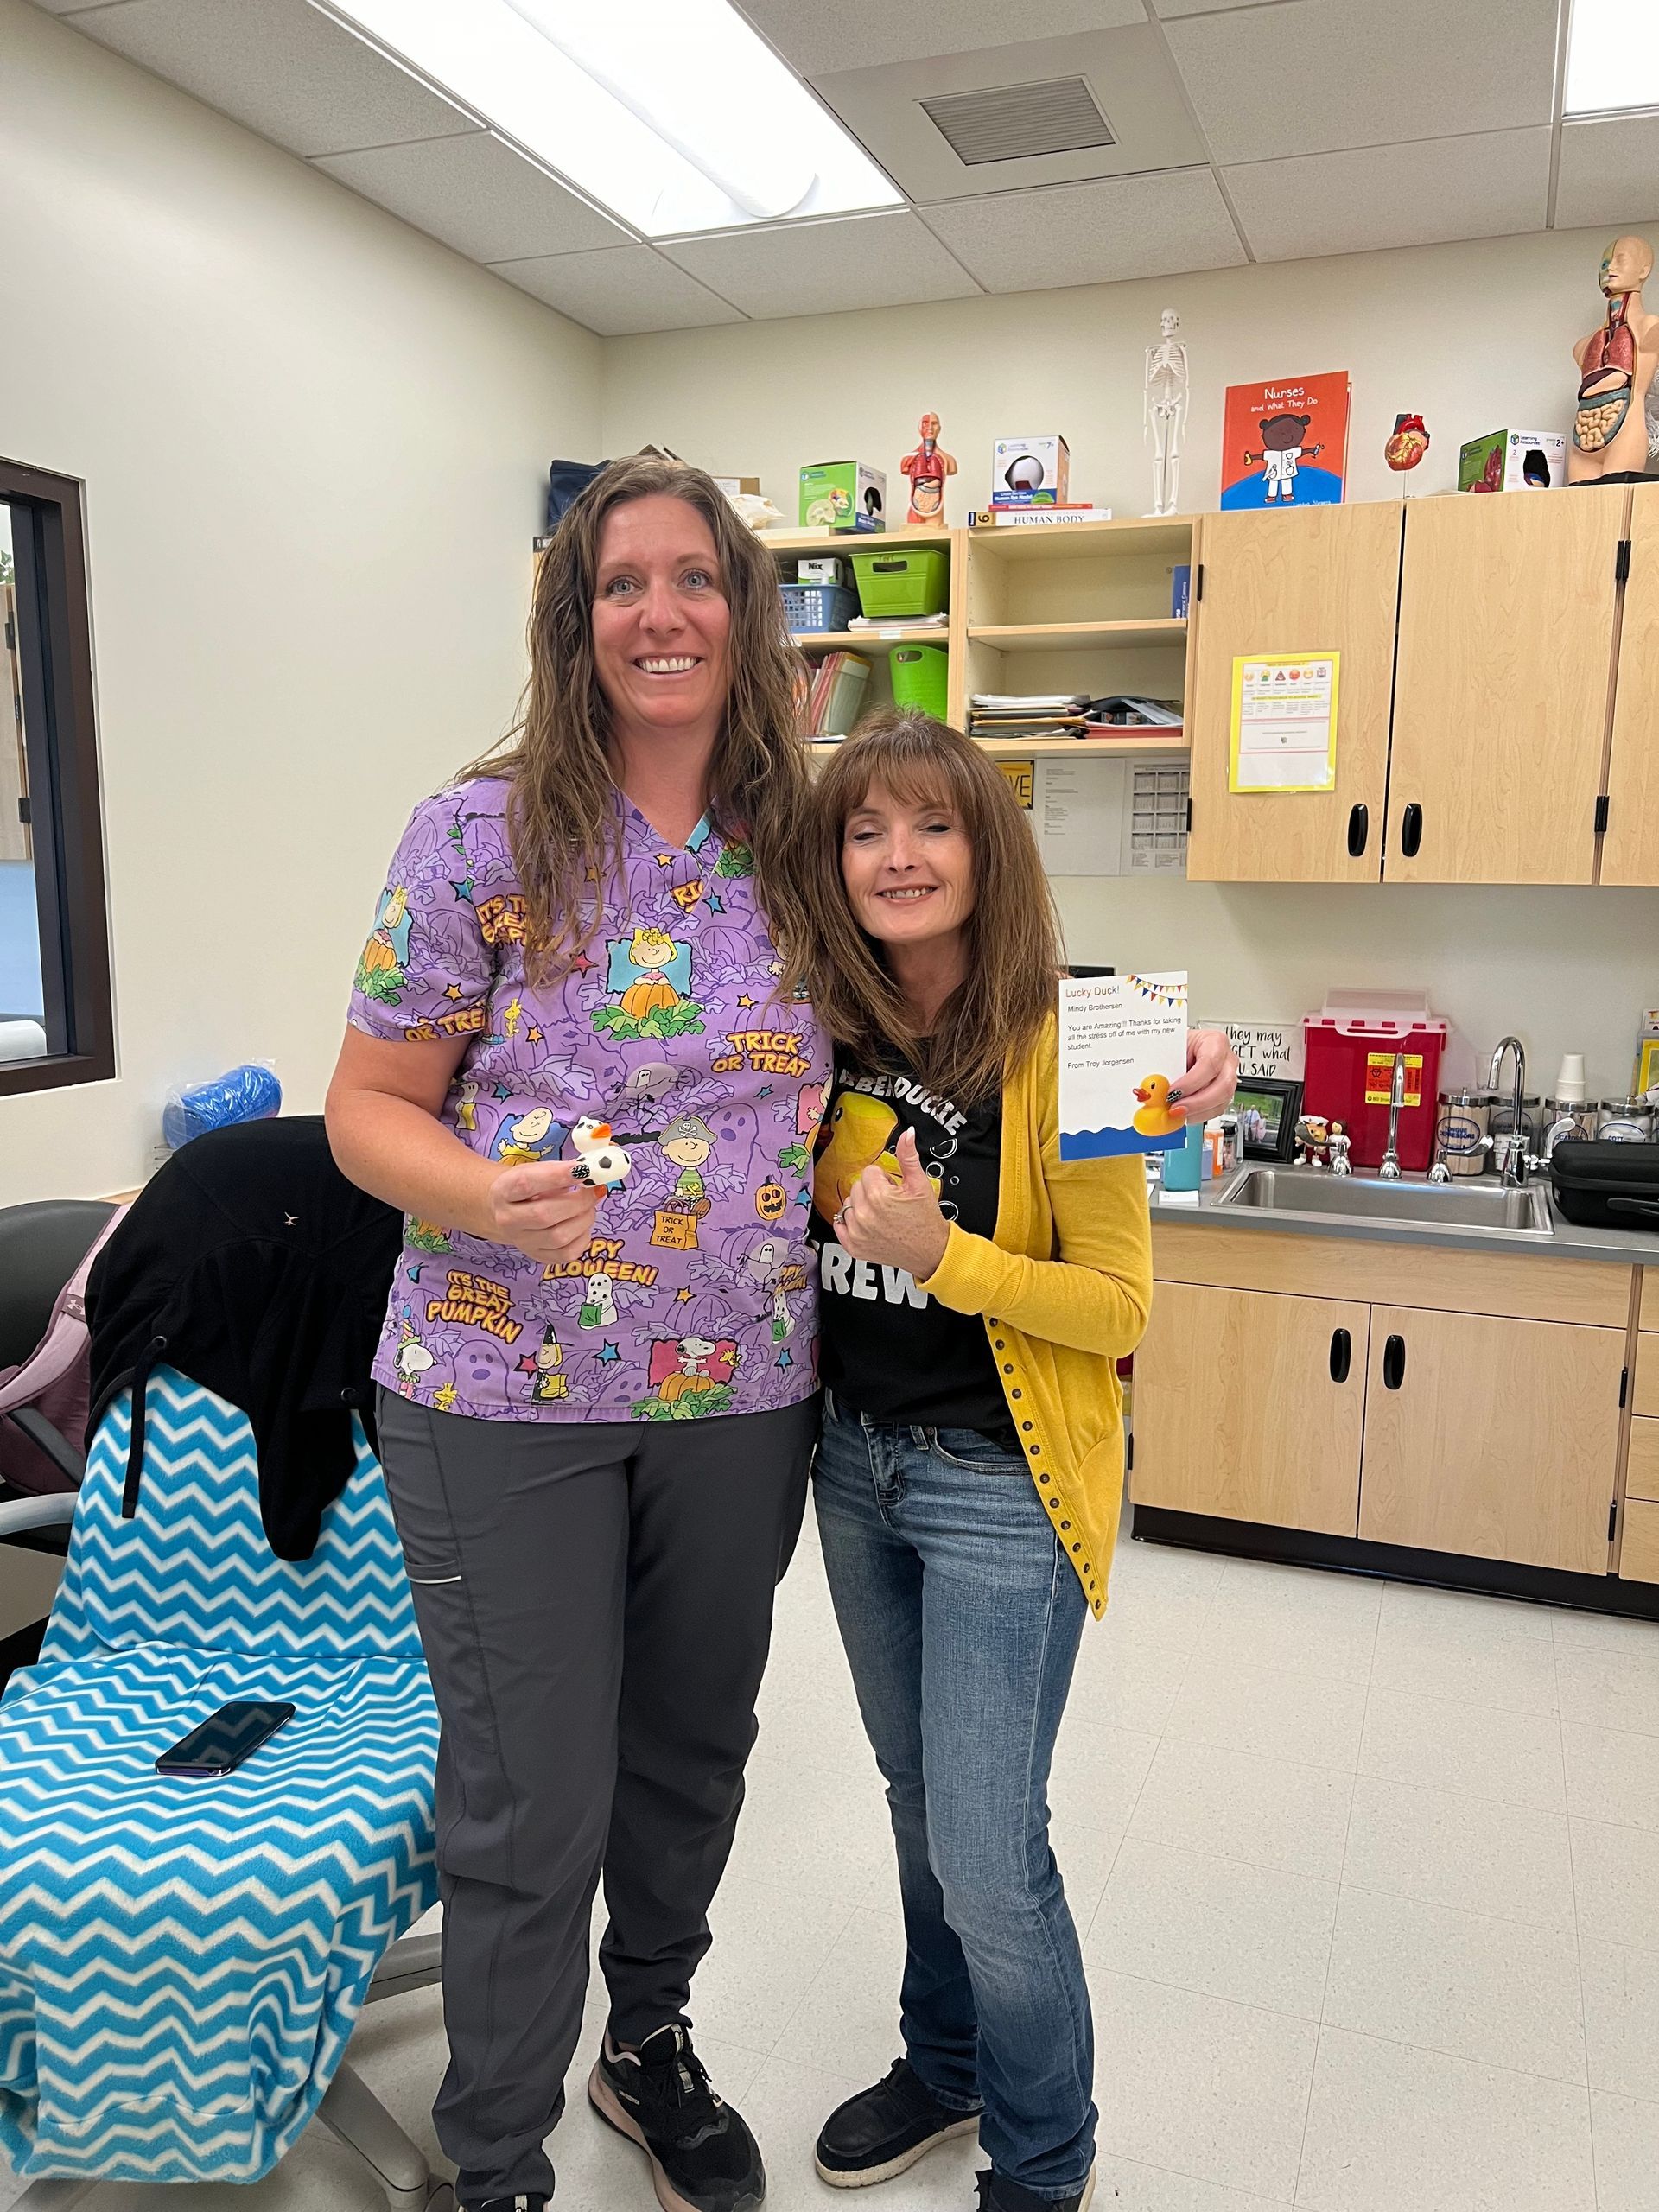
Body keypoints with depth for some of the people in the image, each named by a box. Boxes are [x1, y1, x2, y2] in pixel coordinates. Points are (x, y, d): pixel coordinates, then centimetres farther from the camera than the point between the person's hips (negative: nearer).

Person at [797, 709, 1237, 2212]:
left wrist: (939, 1252, -27)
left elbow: (1121, 1308, -17)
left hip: (1003, 1481, -5)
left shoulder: (1057, 1046, -17)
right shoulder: (826, 1033, -1)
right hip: (857, 1457, 6)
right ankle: (946, 2067, 47)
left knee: (986, 1849, 2)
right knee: (919, 1794, 22)